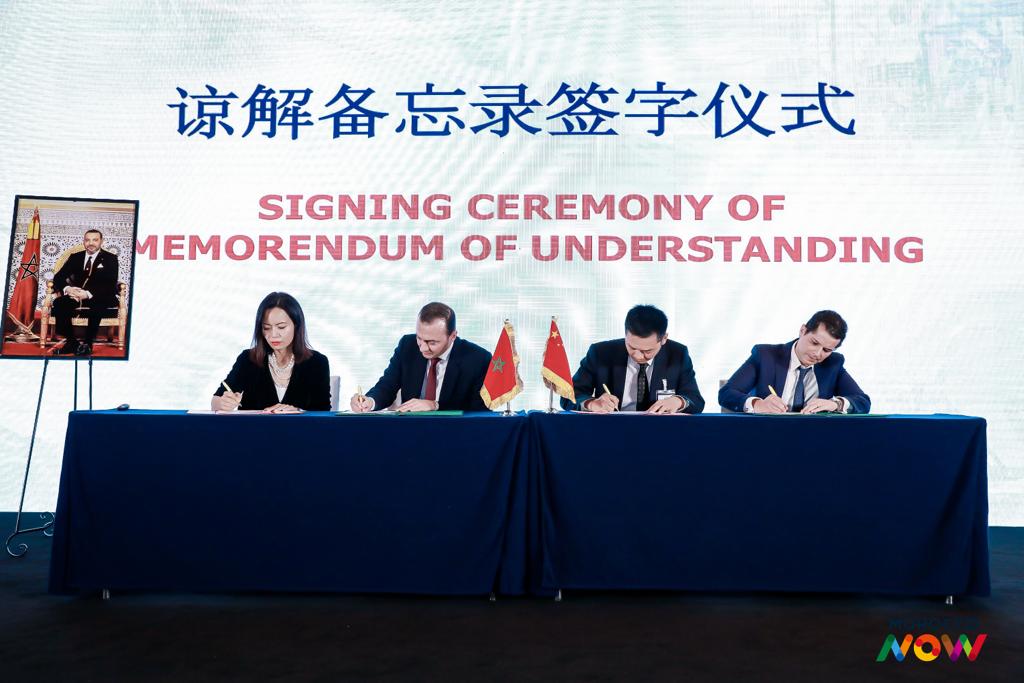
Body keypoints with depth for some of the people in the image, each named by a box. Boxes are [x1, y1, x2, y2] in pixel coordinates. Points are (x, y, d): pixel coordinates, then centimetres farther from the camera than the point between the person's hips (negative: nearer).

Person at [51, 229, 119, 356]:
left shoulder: (110, 259, 2)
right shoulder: (75, 257, 14)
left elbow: (110, 285, -11)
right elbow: (59, 277, 7)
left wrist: (88, 294, -27)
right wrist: (67, 288, -19)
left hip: (100, 298, -4)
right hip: (76, 295, 4)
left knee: (97, 306, -38)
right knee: (58, 303, -27)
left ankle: (87, 344, -27)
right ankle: (72, 342, -17)